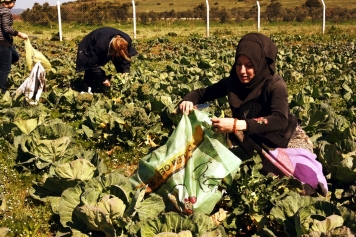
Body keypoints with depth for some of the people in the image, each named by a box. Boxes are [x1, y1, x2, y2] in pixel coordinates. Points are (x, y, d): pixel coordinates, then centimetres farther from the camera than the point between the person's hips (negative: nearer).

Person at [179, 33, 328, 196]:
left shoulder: (275, 85, -25)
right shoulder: (232, 82, -10)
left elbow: (280, 120, -41)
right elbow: (202, 93, 2)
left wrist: (237, 125, -52)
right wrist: (188, 101, -24)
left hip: (285, 140, -4)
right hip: (253, 142, 5)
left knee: (305, 184, -28)